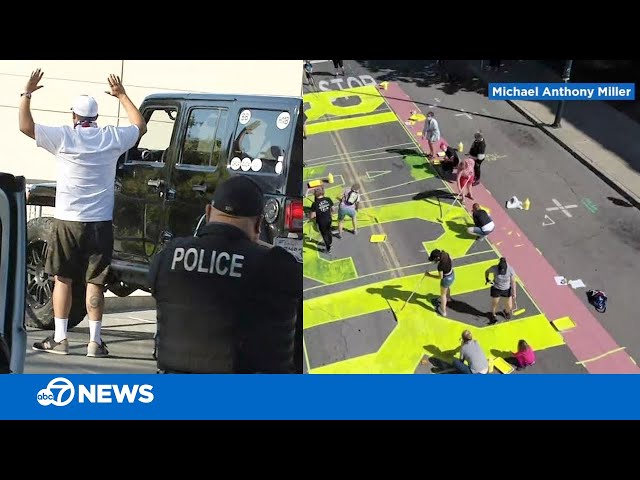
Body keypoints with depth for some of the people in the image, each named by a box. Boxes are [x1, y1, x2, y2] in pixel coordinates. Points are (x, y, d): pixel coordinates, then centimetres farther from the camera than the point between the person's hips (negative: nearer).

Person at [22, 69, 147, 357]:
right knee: (95, 282, 3)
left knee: (63, 279, 8)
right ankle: (95, 342, 4)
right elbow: (140, 126, 20)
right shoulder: (112, 138, 2)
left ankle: (59, 339, 9)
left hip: (68, 222, -1)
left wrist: (27, 93, 8)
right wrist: (122, 96, 28)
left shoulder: (64, 137, -5)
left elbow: (25, 126, -2)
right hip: (100, 223, 2)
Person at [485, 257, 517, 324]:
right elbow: (487, 271, -3)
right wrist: (487, 279, -13)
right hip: (496, 289, -1)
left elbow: (513, 282, -16)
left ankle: (506, 311, 53)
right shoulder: (494, 268, -27)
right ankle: (493, 315, 54)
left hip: (507, 290, 1)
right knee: (494, 305, 17)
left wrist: (514, 293, -15)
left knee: (509, 307, 13)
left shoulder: (510, 270, -26)